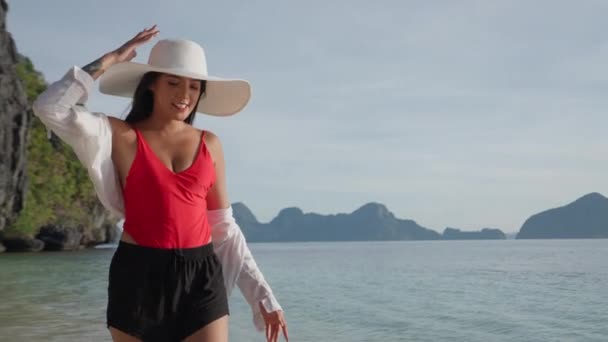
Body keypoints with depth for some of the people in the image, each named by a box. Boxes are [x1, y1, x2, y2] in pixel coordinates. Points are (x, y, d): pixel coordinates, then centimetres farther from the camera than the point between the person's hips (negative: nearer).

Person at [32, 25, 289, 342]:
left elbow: (224, 228, 11)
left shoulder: (209, 144, 8)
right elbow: (49, 108, -15)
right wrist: (110, 60, -8)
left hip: (201, 279, 2)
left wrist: (262, 295, 7)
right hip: (138, 277, -2)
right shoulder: (122, 136, 0)